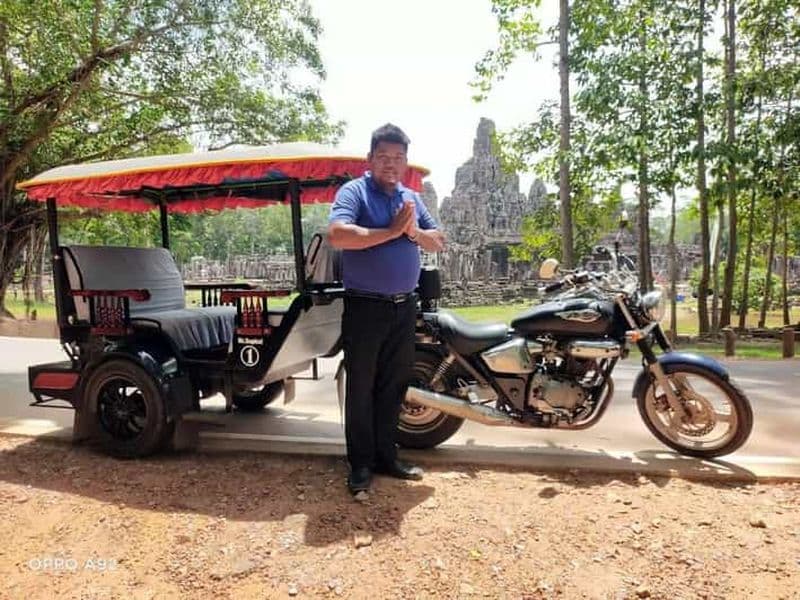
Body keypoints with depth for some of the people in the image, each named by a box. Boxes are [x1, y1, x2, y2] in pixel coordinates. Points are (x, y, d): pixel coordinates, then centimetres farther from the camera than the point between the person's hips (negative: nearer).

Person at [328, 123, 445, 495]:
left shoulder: (412, 198, 15)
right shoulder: (354, 192, -6)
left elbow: (438, 242, 12)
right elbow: (337, 235, -24)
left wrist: (414, 231, -9)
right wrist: (391, 231, -20)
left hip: (404, 307, 6)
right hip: (364, 307, -6)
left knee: (394, 386, 13)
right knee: (361, 388, 3)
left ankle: (386, 456, 27)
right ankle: (360, 464, 15)